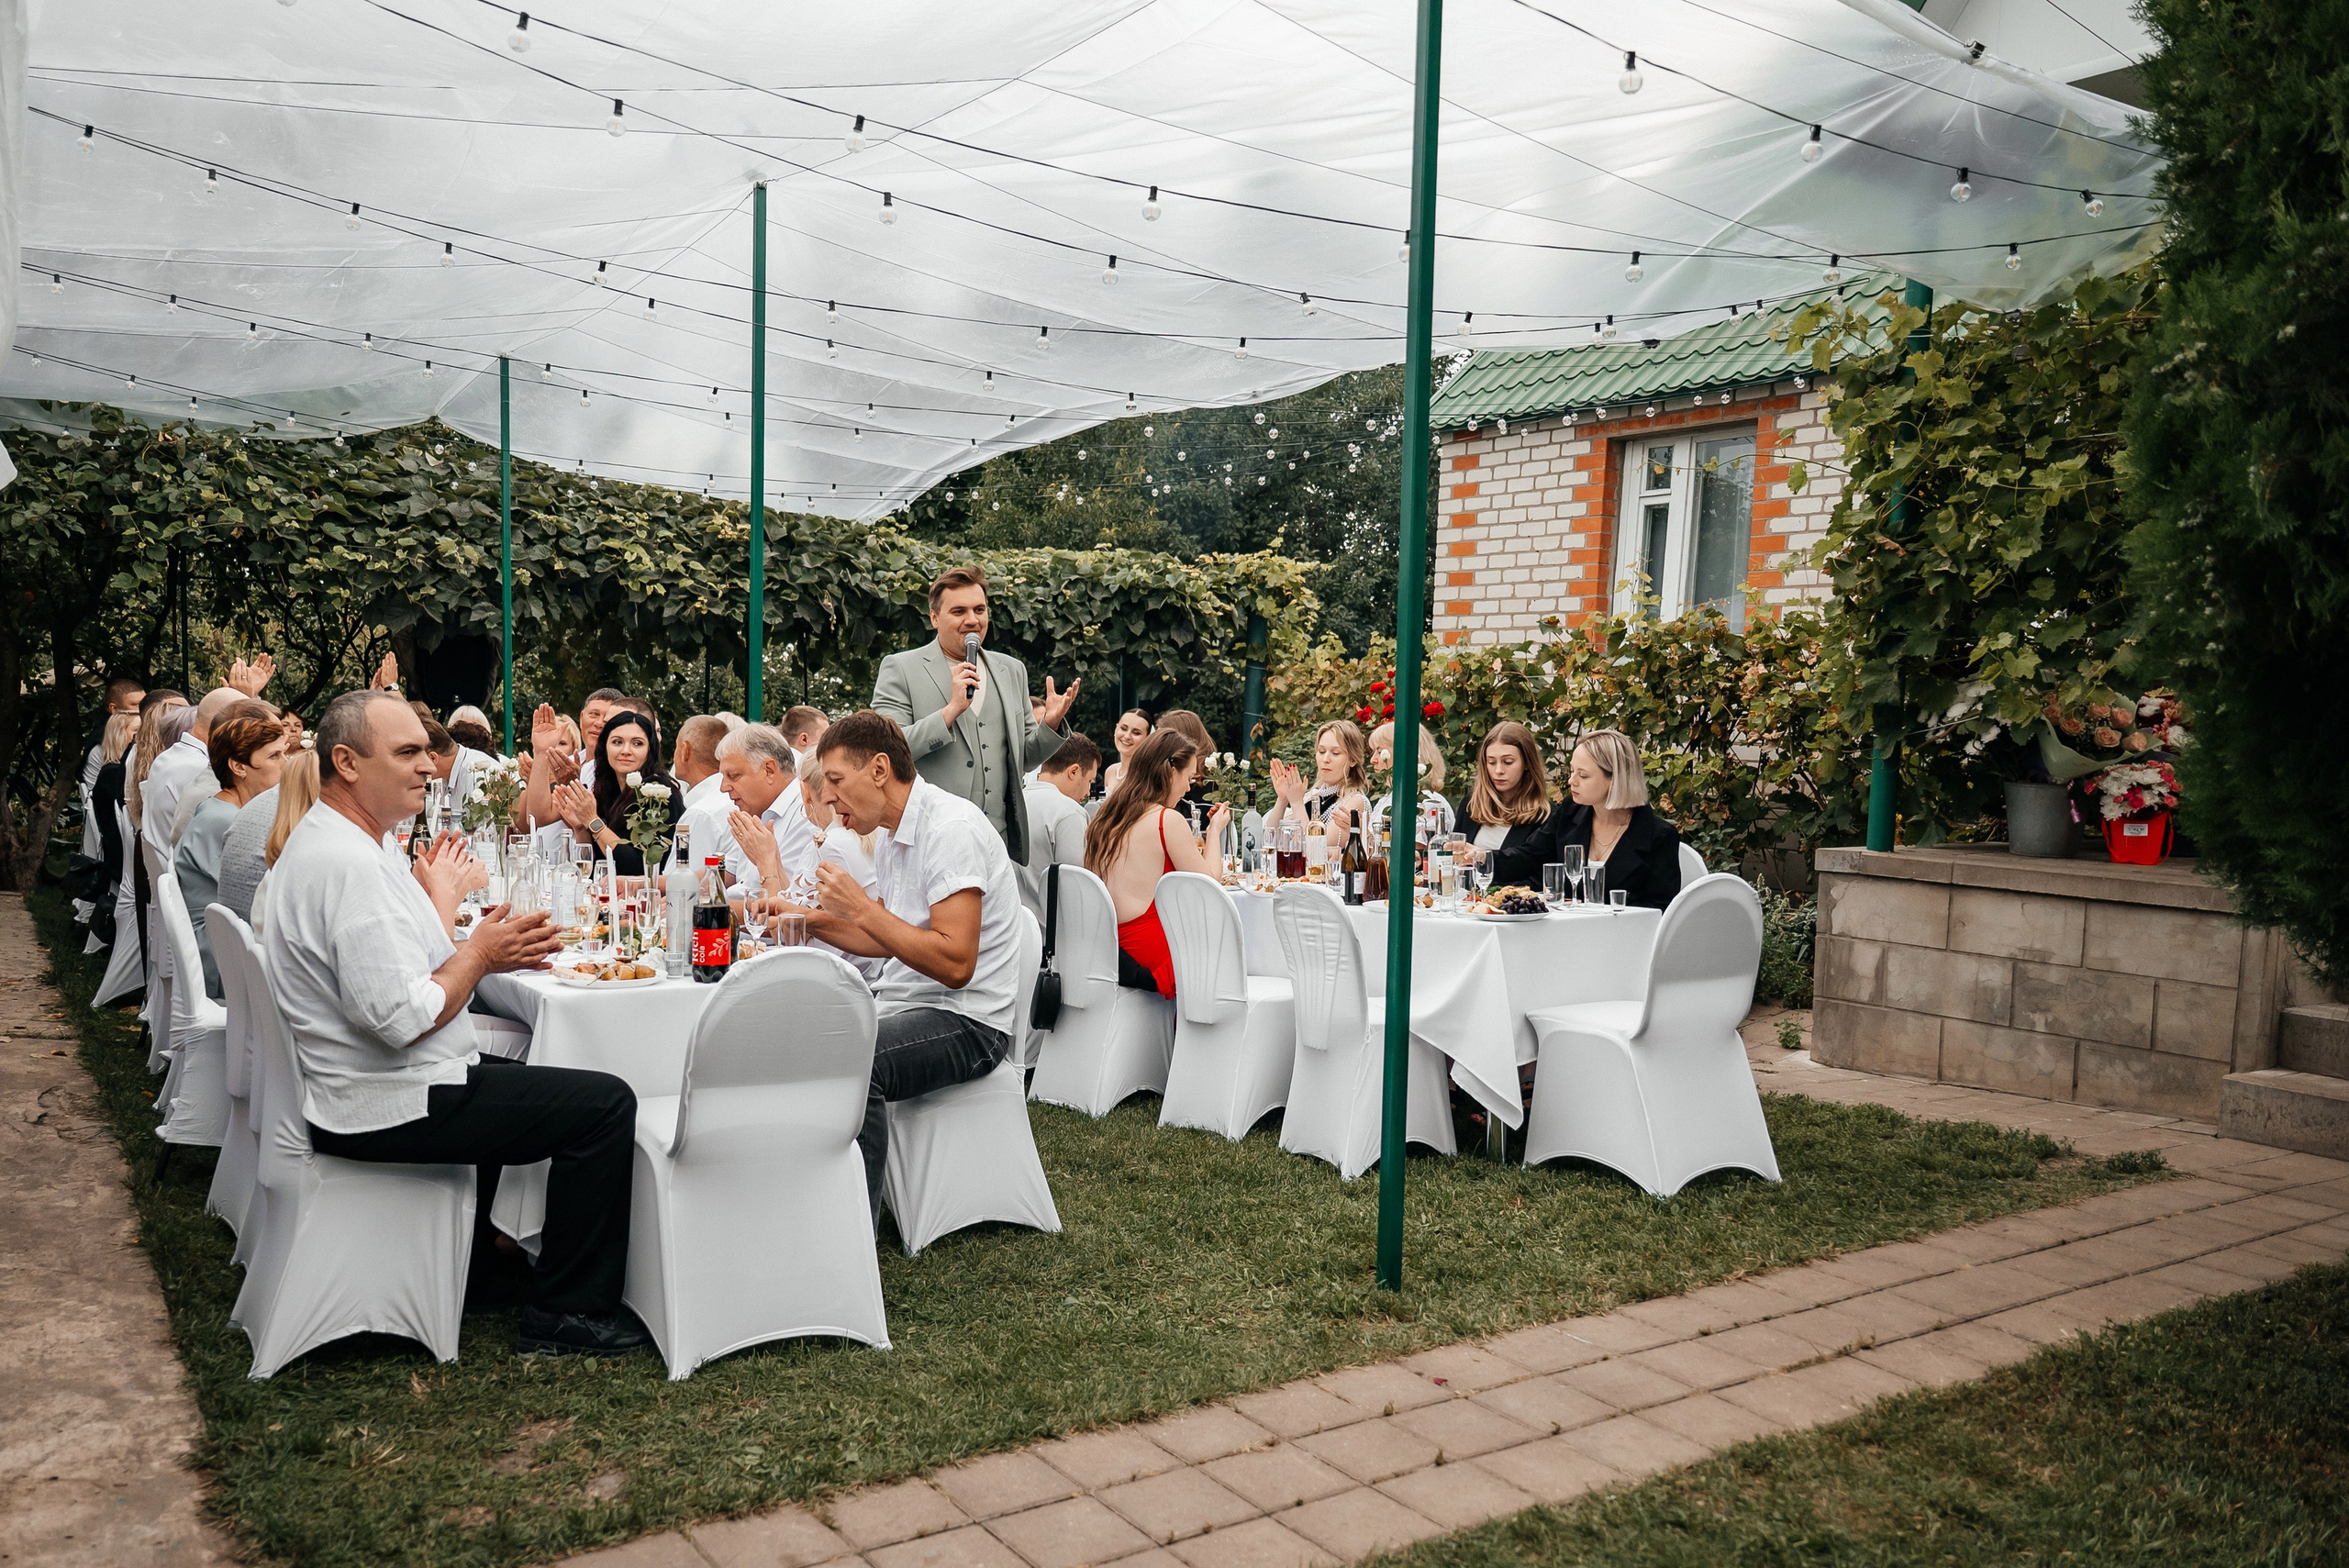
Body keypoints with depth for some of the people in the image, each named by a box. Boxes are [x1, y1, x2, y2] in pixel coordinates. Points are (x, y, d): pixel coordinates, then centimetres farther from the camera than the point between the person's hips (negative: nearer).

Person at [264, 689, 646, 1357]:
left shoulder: (323, 841, 11)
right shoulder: (350, 864, -24)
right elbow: (402, 1018, -29)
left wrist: (484, 948, 3)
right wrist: (479, 954, -13)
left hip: (363, 1085, 11)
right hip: (389, 1107, -11)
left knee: (530, 1072, 27)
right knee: (605, 1103, -10)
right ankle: (570, 1311, -1)